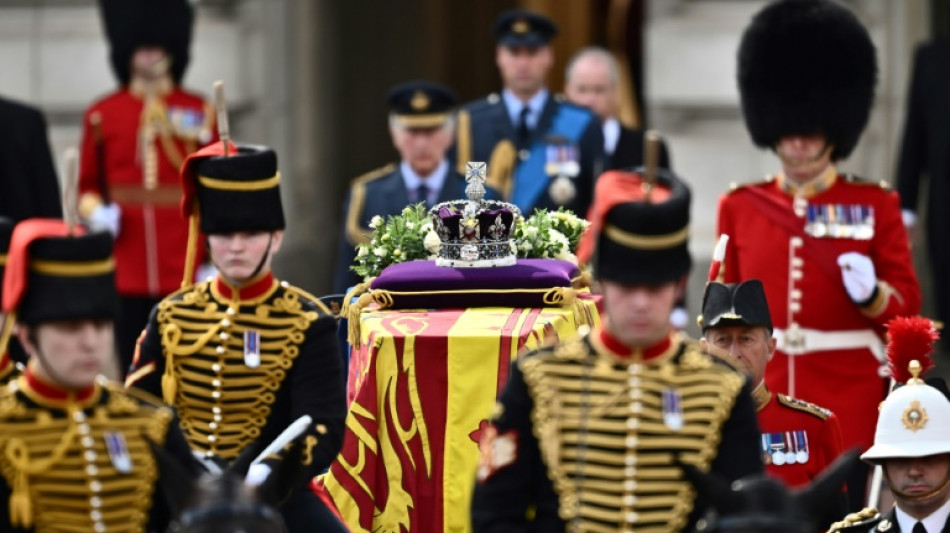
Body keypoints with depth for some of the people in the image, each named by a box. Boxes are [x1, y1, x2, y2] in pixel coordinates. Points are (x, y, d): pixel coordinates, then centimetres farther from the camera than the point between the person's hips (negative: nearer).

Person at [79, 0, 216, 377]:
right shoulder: (101, 115, 7)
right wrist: (97, 211, -8)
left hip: (185, 270, -1)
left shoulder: (200, 113, 5)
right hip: (126, 271, 1)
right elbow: (88, 185, 14)